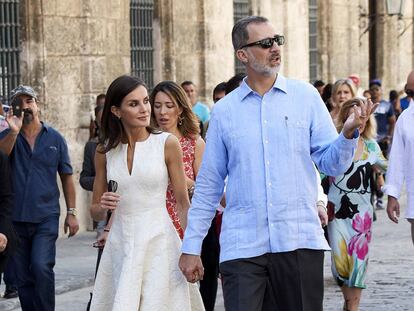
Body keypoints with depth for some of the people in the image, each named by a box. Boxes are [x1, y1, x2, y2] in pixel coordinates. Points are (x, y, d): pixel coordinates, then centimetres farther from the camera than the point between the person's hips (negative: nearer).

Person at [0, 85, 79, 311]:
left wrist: (71, 212, 3)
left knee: (41, 267, -20)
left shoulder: (55, 138, 5)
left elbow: (66, 177, 8)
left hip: (46, 218, -2)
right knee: (23, 278, 6)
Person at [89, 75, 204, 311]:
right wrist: (102, 206, -8)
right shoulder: (105, 151, 7)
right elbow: (96, 212, 15)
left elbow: (183, 204, 1)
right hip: (120, 244, 3)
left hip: (158, 241, -3)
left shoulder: (167, 144, -2)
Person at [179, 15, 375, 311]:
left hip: (299, 242, 0)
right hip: (242, 247, 0)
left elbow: (332, 164, 3)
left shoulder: (306, 96, 6)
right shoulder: (224, 111, 7)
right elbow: (208, 185, 11)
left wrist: (349, 134, -17)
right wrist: (191, 248, 9)